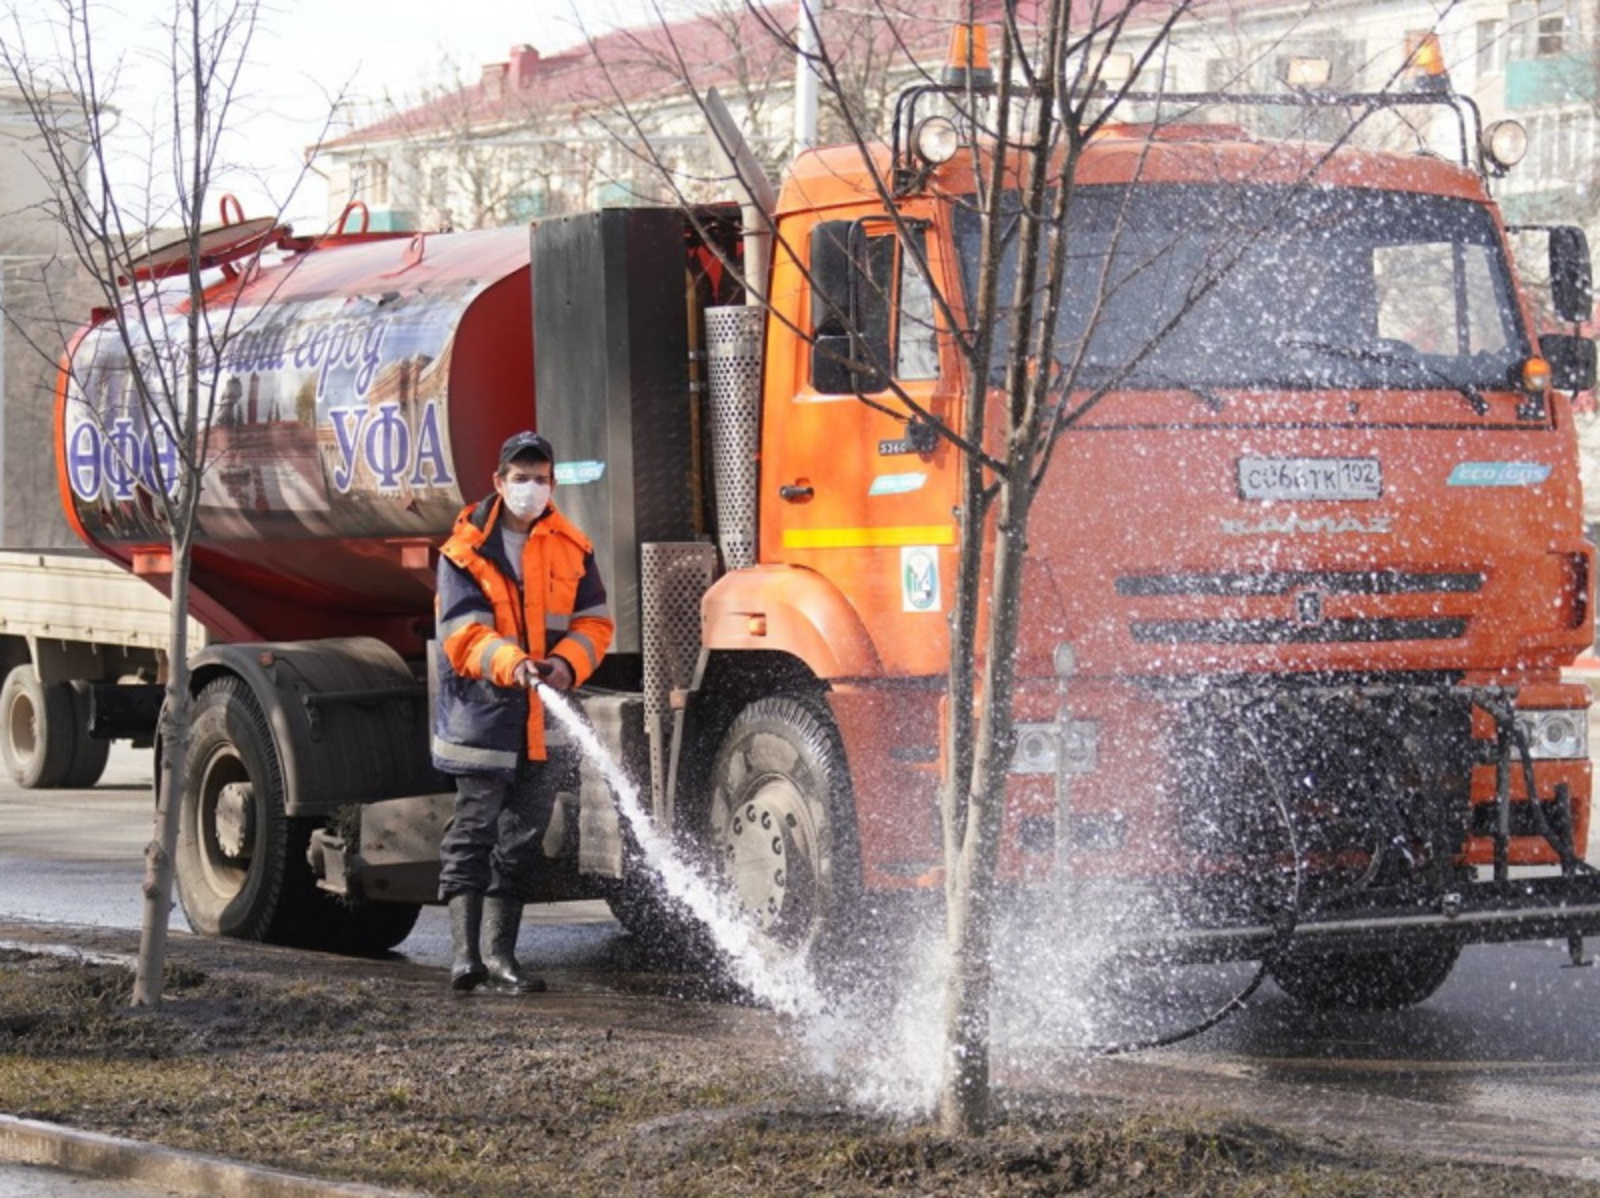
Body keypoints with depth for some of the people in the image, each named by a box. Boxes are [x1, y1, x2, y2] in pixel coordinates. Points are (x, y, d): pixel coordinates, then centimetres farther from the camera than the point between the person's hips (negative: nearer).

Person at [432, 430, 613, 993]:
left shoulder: (572, 549, 9)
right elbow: (463, 632, -11)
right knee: (473, 828, -8)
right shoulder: (465, 551, -3)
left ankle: (500, 953, 15)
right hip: (482, 711, -4)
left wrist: (567, 663, -14)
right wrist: (511, 663, -29)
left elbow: (593, 621, 7)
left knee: (522, 839, 9)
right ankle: (464, 950, -9)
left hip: (546, 718, 4)